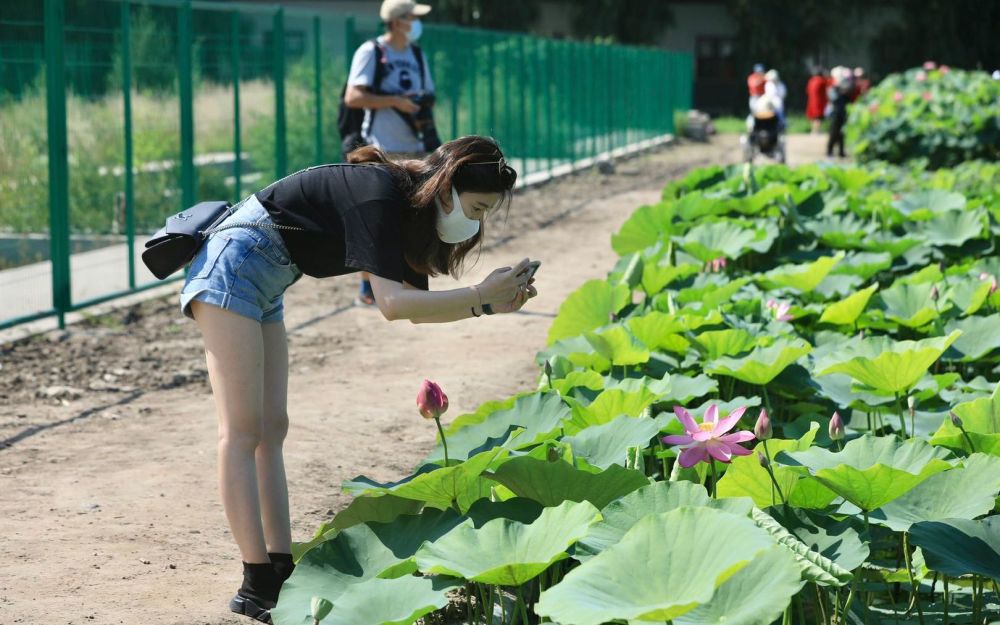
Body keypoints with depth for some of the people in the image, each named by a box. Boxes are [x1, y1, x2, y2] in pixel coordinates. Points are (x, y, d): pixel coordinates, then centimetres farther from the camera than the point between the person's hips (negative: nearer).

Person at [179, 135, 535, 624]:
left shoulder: (409, 206, 7)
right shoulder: (380, 194, -21)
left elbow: (415, 306, 7)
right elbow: (393, 304, -29)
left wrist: (491, 305, -5)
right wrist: (479, 295, -27)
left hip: (261, 285, 10)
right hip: (233, 267, -10)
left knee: (271, 431, 7)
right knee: (242, 432, -12)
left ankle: (281, 573, 7)